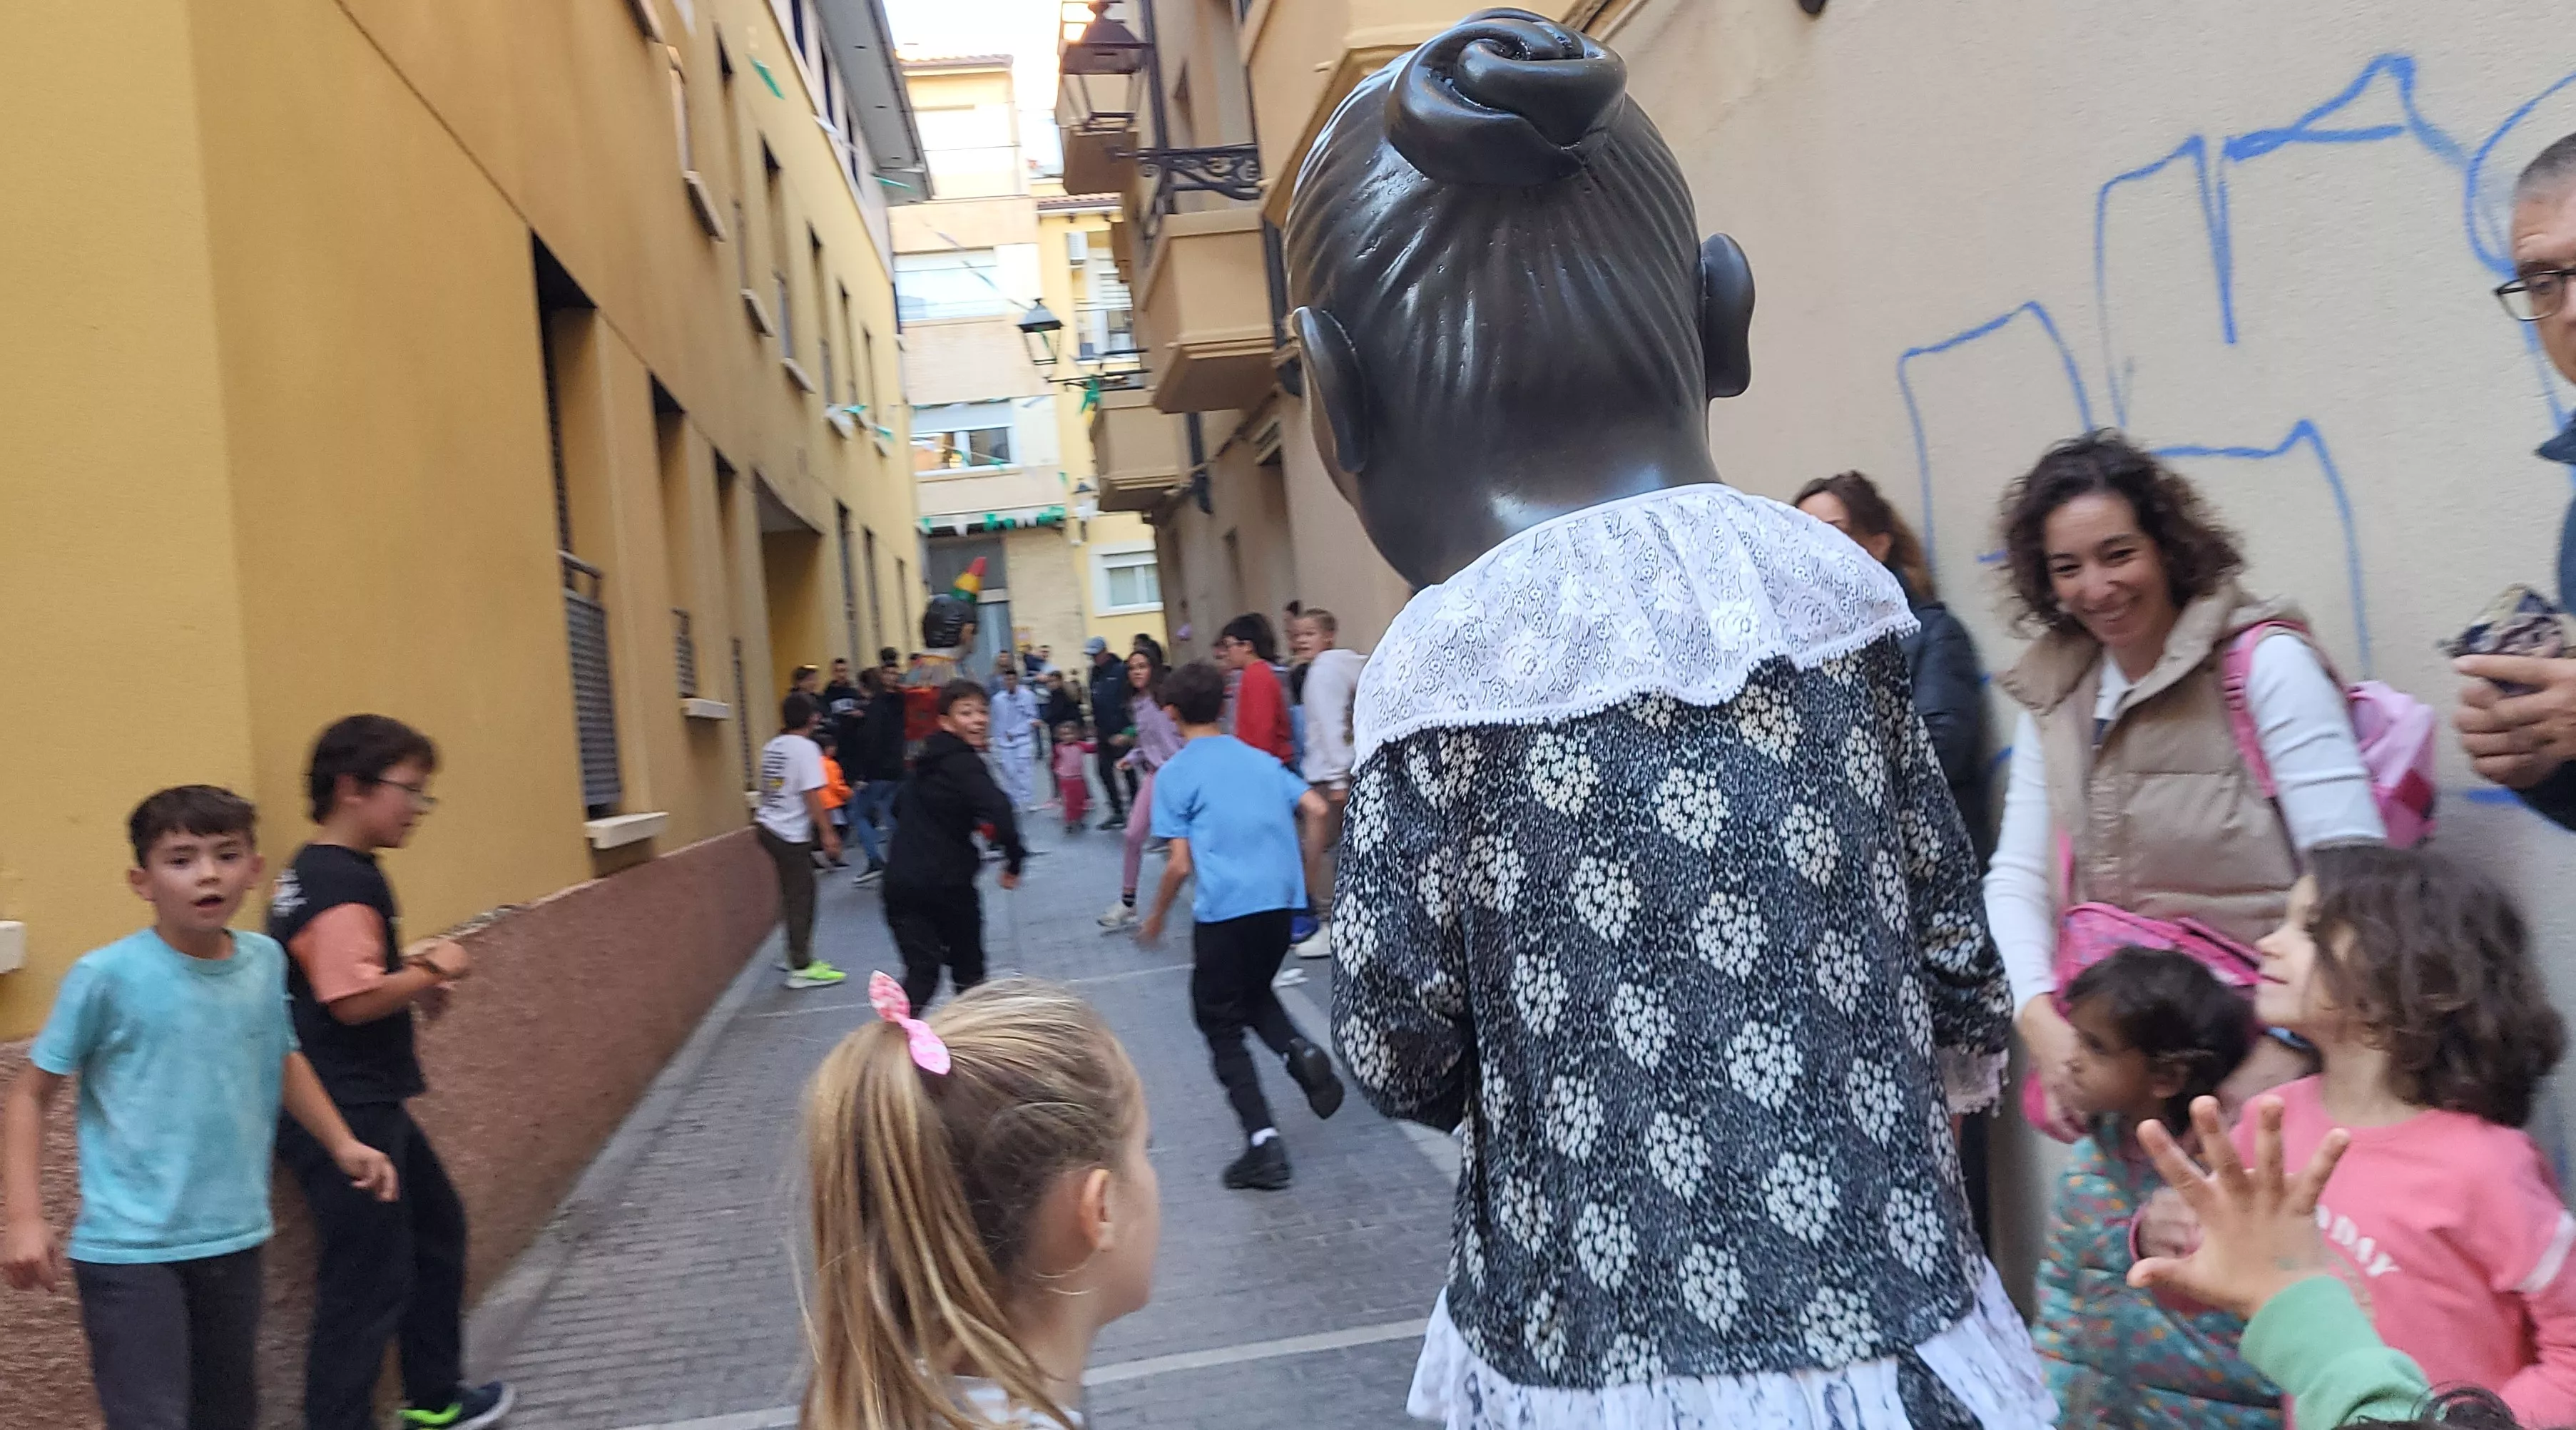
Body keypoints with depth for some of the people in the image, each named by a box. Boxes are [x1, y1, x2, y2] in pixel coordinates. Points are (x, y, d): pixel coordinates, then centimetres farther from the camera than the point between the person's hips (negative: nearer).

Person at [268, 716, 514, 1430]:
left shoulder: (318, 873, 12)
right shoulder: (342, 881, -20)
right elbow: (354, 999, -29)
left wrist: (413, 976, 11)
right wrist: (431, 969, -15)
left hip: (367, 1106, 11)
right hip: (346, 1115, -11)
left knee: (436, 1225, 23)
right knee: (368, 1282, -5)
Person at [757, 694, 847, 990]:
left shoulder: (771, 746, 12)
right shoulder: (806, 747, -11)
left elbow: (766, 789, 16)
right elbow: (812, 795, -17)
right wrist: (827, 833, -16)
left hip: (769, 826, 8)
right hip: (791, 834, -8)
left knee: (794, 896, 14)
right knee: (801, 899, -2)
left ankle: (800, 958, 19)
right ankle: (802, 969, 0)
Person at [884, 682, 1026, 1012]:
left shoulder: (930, 760, 14)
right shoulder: (965, 764, -12)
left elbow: (901, 807, 30)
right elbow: (998, 810, -29)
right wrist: (1014, 861, -17)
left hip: (901, 881, 6)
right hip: (947, 882, -6)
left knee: (921, 972, 5)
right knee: (968, 967, 15)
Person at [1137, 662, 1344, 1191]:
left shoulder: (1175, 773, -1)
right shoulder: (1260, 759, 14)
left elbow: (1180, 864, -5)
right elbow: (1315, 808, 7)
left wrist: (1155, 918, 10)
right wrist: (1298, 867, 22)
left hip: (1224, 909, -5)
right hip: (1280, 900, 5)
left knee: (1220, 1024, 9)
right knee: (1253, 993, 29)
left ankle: (1263, 1142, 1)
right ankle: (1301, 1051, 0)